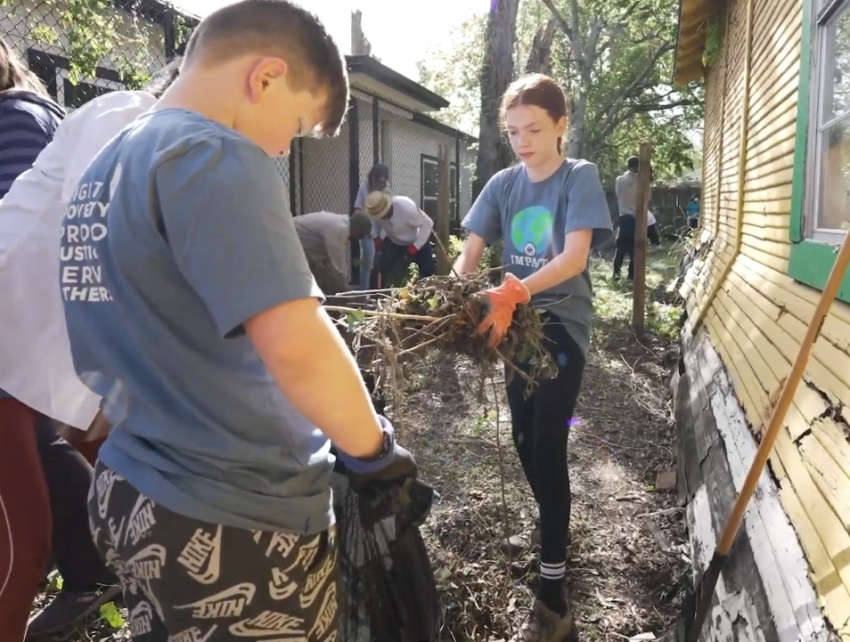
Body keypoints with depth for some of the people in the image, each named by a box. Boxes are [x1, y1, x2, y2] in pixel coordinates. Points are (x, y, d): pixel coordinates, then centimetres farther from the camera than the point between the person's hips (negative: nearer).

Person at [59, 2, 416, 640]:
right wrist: (374, 448, -14)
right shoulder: (214, 156, -19)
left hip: (132, 498, 9)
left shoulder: (107, 167, 10)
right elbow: (298, 351, -31)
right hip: (234, 521, -8)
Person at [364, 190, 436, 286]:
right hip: (393, 241, 4)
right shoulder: (377, 209, -23)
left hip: (418, 241, -4)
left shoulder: (407, 208, -39)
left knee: (429, 272, -8)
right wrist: (377, 238, -12)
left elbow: (428, 223, -28)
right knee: (382, 268, -8)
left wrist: (415, 246, -30)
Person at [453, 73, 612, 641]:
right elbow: (470, 251, -3)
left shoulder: (580, 177, -9)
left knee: (547, 447, -9)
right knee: (526, 442, 15)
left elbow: (575, 256, -22)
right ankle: (556, 530, 42)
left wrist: (513, 292, -38)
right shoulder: (502, 184, 5)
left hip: (562, 325, -5)